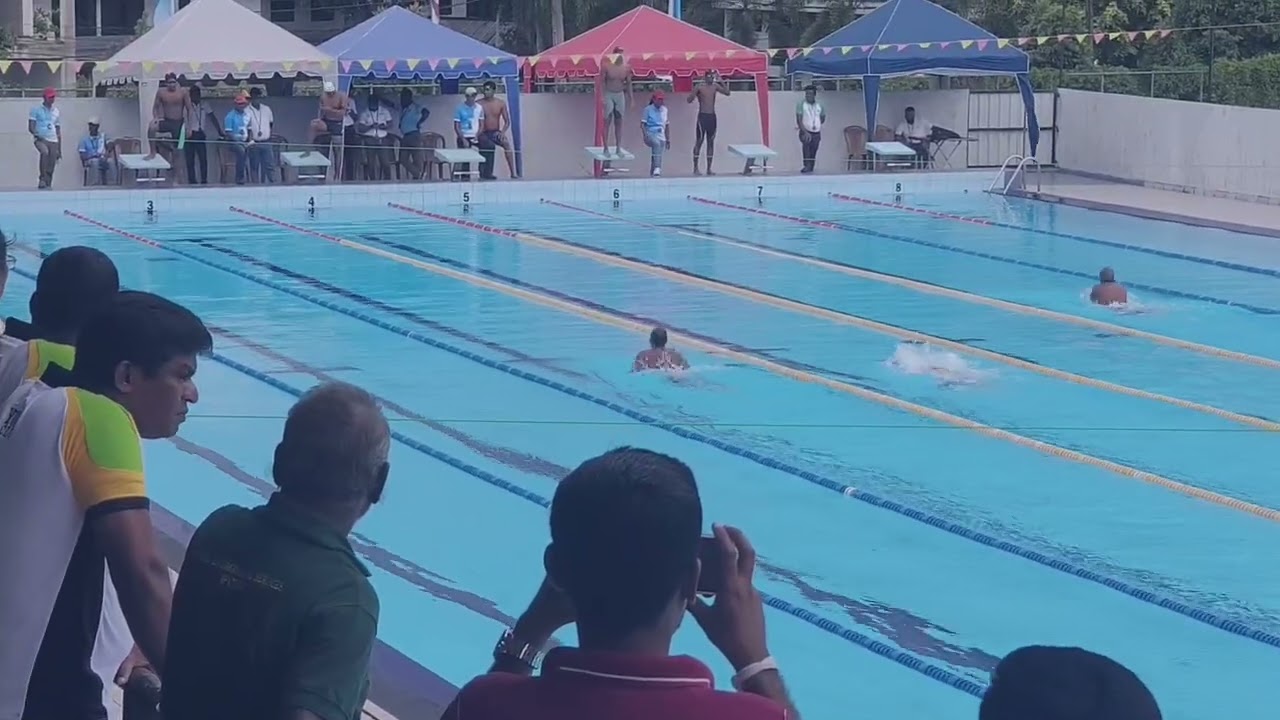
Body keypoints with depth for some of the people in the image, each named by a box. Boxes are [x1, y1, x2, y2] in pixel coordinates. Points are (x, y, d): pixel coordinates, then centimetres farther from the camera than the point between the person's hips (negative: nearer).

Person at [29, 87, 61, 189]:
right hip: (41, 139, -5)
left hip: (53, 141, 5)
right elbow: (31, 127, 0)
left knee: (51, 167, -3)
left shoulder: (56, 112, 18)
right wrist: (36, 134, -22)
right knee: (45, 152, -34)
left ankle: (48, 185, 4)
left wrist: (59, 150, 18)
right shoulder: (36, 109, 6)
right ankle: (42, 179, -32)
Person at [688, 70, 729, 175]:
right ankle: (695, 167, -1)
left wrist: (721, 81, -5)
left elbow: (727, 92, 2)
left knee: (711, 142, 5)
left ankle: (709, 168, 7)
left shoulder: (715, 87, 8)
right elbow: (689, 100, -12)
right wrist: (696, 92, -27)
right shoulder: (699, 87, -6)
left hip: (712, 117, 5)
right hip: (702, 116, -5)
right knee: (699, 141, -5)